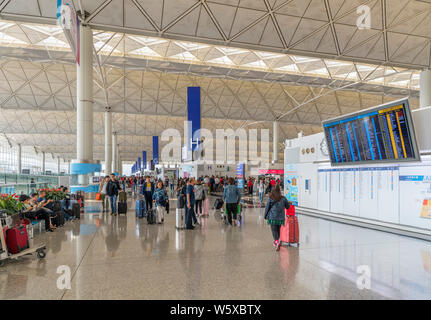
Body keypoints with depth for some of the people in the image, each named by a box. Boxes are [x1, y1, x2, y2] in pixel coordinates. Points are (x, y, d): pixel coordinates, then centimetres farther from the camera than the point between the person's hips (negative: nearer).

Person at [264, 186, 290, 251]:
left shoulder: (270, 199, -7)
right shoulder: (283, 199, -2)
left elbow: (267, 208, -1)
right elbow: (288, 207, 9)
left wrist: (266, 216, 11)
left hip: (272, 217, -2)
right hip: (281, 218, 3)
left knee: (274, 230, 0)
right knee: (278, 230, 17)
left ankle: (277, 241, -21)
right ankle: (276, 242, 26)